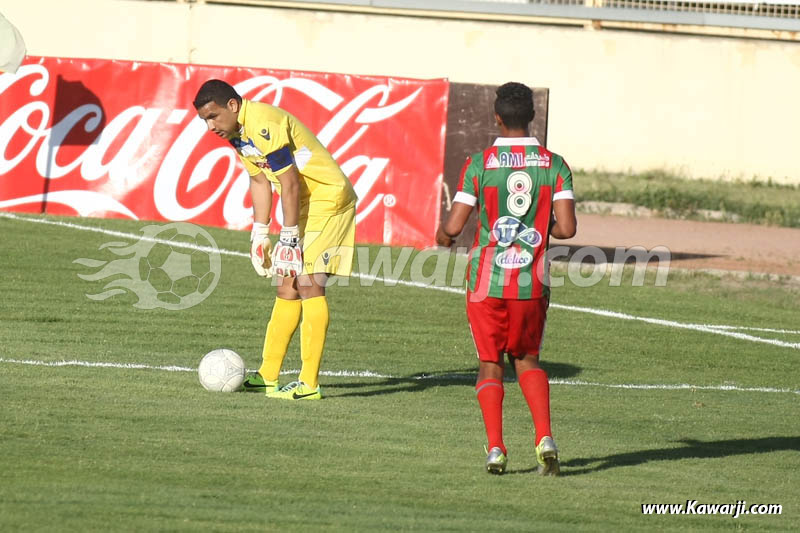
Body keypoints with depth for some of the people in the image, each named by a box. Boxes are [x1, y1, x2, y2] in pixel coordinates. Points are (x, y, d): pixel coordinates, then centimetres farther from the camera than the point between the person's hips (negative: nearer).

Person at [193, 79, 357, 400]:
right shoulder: (237, 133, 7)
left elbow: (290, 184, -24)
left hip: (328, 198, -10)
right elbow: (260, 181, 16)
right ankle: (267, 377, 15)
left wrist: (289, 239, -21)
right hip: (305, 204, 10)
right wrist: (259, 235, 13)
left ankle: (309, 383, -18)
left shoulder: (263, 125, -24)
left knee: (308, 283, -16)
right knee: (287, 287, 11)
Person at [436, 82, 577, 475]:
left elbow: (454, 225, -9)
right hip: (533, 282, 2)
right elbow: (567, 228, -9)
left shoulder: (479, 164, -7)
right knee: (527, 359, 17)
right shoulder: (554, 165, -2)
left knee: (490, 364, 10)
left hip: (487, 280, -2)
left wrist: (442, 235, 15)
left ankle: (495, 447, -3)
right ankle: (544, 437, -2)